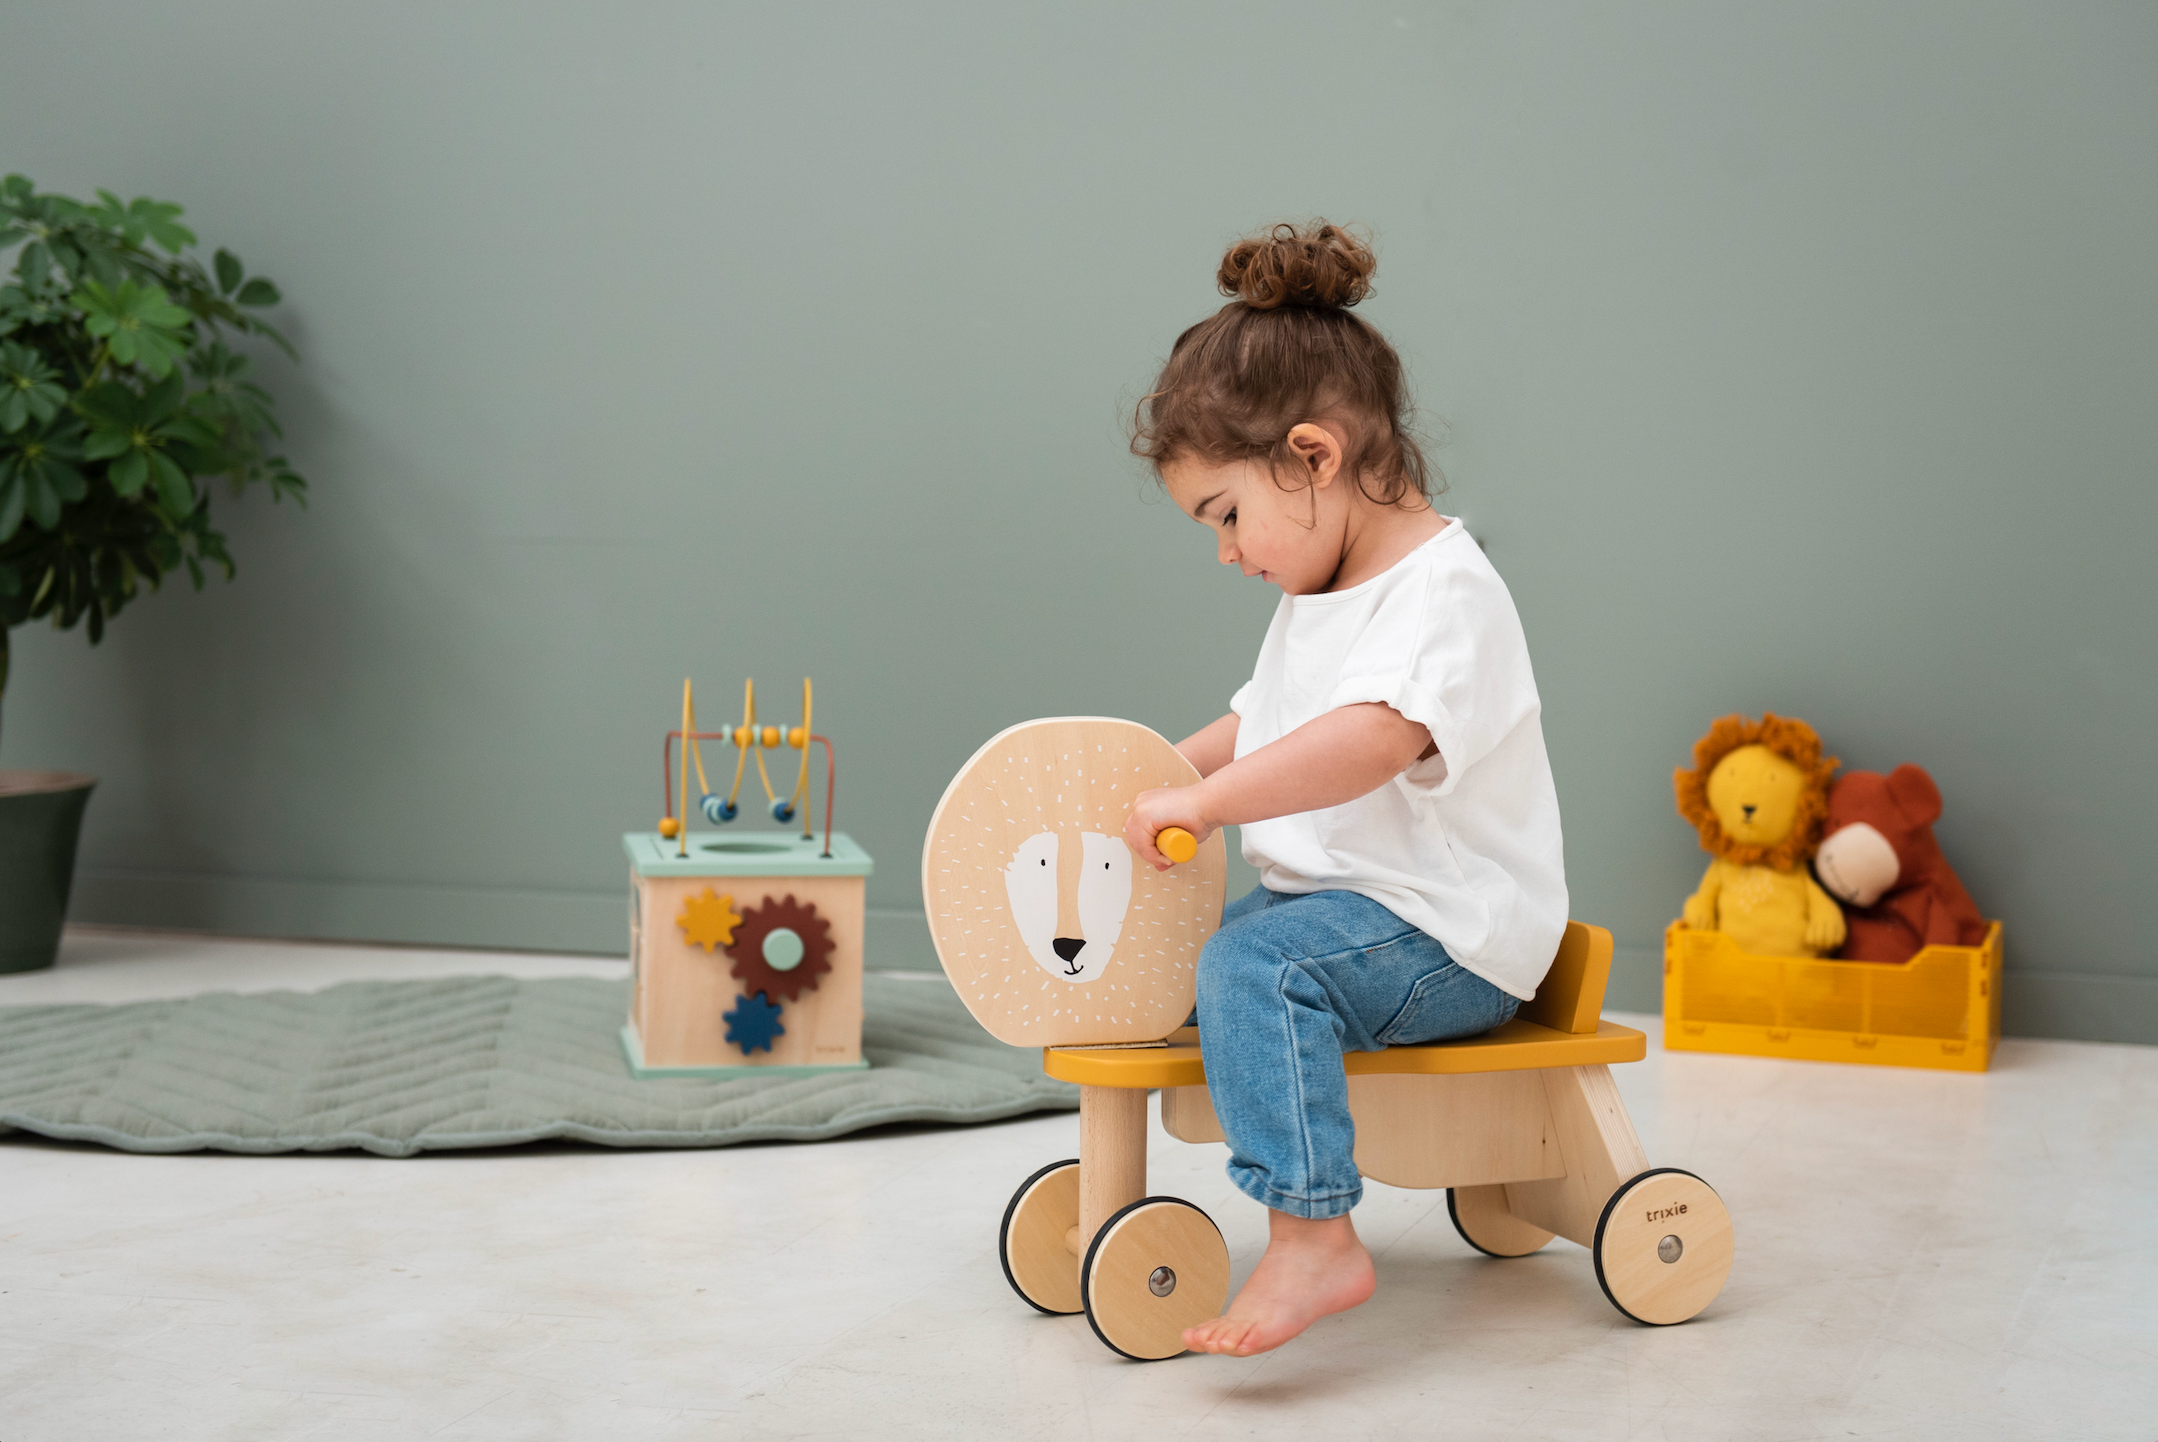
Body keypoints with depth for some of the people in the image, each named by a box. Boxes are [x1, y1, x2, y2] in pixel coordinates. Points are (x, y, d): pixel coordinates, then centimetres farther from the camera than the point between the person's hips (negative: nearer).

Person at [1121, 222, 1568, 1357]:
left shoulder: (1443, 591, -19)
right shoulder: (1317, 599, 15)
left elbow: (1370, 741, -36)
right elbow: (1258, 726, 27)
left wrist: (1202, 800, -35)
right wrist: (1149, 775, 12)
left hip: (1444, 934, -11)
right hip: (1326, 900, 11)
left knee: (1253, 964, -33)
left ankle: (1313, 1240, -35)